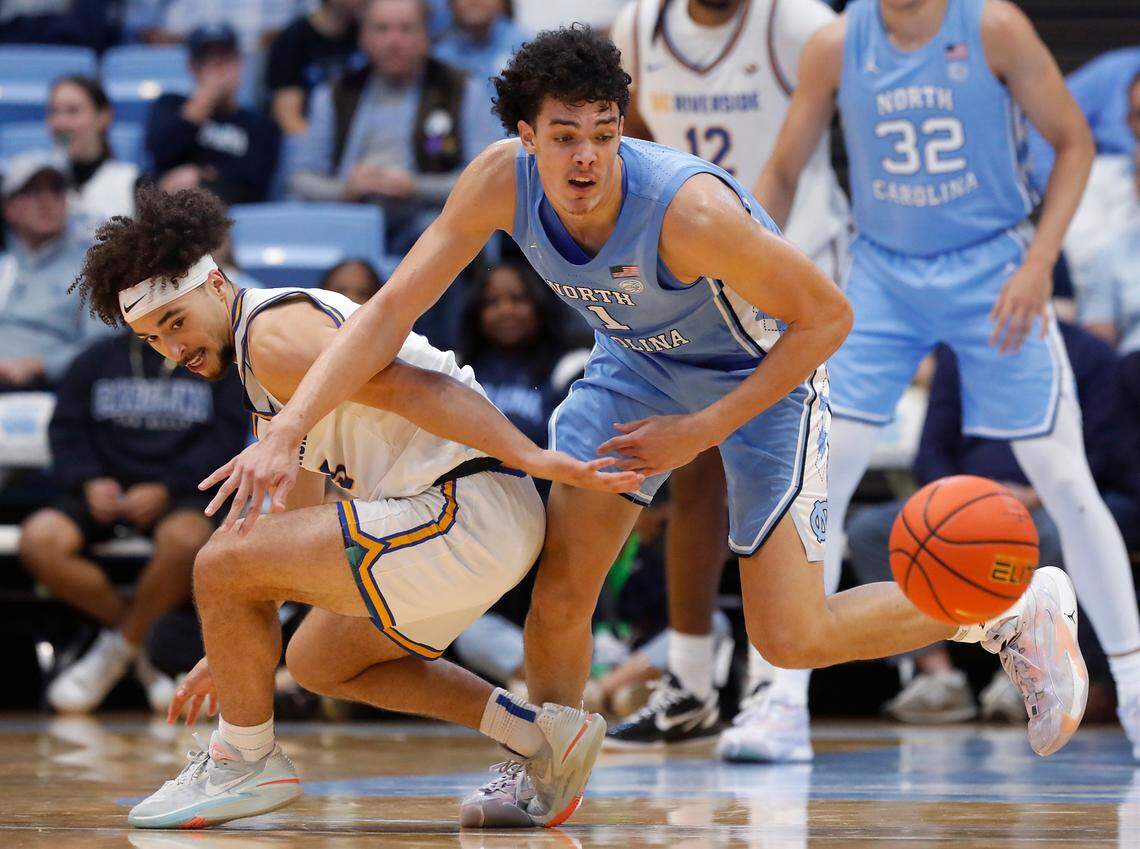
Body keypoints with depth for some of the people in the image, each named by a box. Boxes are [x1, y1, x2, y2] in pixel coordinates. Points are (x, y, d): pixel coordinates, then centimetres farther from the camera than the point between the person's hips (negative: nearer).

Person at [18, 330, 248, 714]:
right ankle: (146, 644, -11)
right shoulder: (96, 360, 17)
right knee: (38, 539, -28)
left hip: (182, 495, -3)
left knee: (186, 538, -39)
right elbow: (66, 430, 12)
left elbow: (228, 438, -1)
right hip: (105, 492, 3)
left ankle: (119, 648, -14)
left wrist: (165, 489, -13)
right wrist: (90, 481, -9)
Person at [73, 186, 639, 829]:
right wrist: (234, 650, 31)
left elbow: (414, 388, -23)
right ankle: (539, 733, 18)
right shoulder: (266, 367, 23)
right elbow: (301, 524, 30)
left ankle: (246, 762, 7)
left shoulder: (274, 335, -10)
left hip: (467, 510, -11)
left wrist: (531, 457, -33)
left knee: (221, 565, -9)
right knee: (318, 660, 27)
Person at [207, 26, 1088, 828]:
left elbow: (827, 316, -28)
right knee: (560, 588, -5)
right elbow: (390, 311, -21)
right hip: (639, 360, 5)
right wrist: (287, 432, -32)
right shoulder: (503, 181, -25)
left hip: (766, 373, -5)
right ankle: (546, 771, 22)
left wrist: (700, 432, -27)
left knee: (791, 638, -9)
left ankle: (1019, 608, 12)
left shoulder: (690, 210, -39)